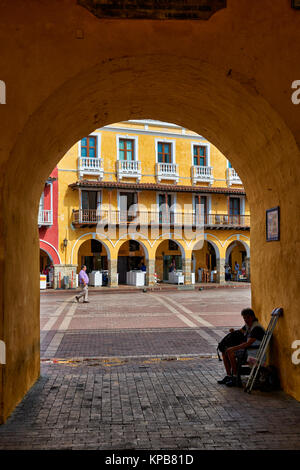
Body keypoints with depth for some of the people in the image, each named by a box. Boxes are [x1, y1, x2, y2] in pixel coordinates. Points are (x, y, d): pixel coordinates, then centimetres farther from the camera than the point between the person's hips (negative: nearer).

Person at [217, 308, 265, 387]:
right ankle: (228, 376, 4)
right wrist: (233, 332, -3)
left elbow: (248, 343, -29)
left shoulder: (256, 328, -21)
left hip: (254, 353, -10)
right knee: (225, 352, 0)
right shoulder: (247, 325, 8)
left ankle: (235, 378, -17)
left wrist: (233, 348, -30)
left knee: (231, 352, -25)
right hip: (246, 349, 10)